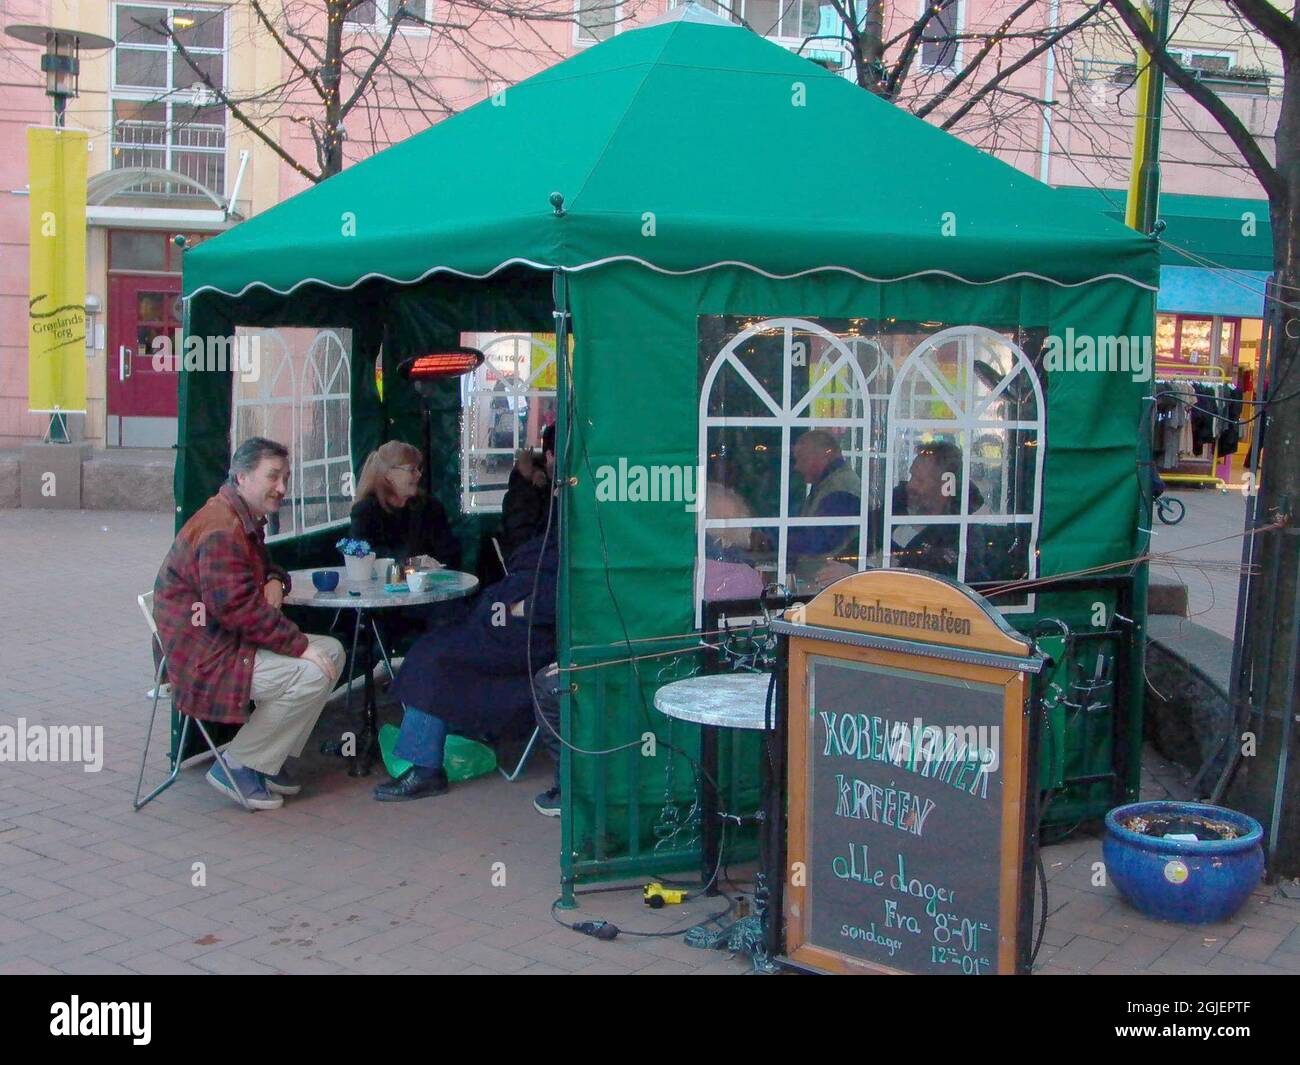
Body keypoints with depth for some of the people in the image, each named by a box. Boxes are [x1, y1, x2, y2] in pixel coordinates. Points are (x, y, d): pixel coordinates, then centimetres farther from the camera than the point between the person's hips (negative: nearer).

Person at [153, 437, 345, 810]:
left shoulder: (246, 521, 15)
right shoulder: (219, 530, -21)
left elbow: (265, 569, 31)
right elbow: (239, 609, -28)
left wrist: (275, 581, 4)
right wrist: (302, 645, -24)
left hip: (231, 641, 11)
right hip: (204, 658, -11)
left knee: (332, 651, 4)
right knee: (311, 674, -24)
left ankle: (270, 759, 8)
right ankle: (236, 767, -9)